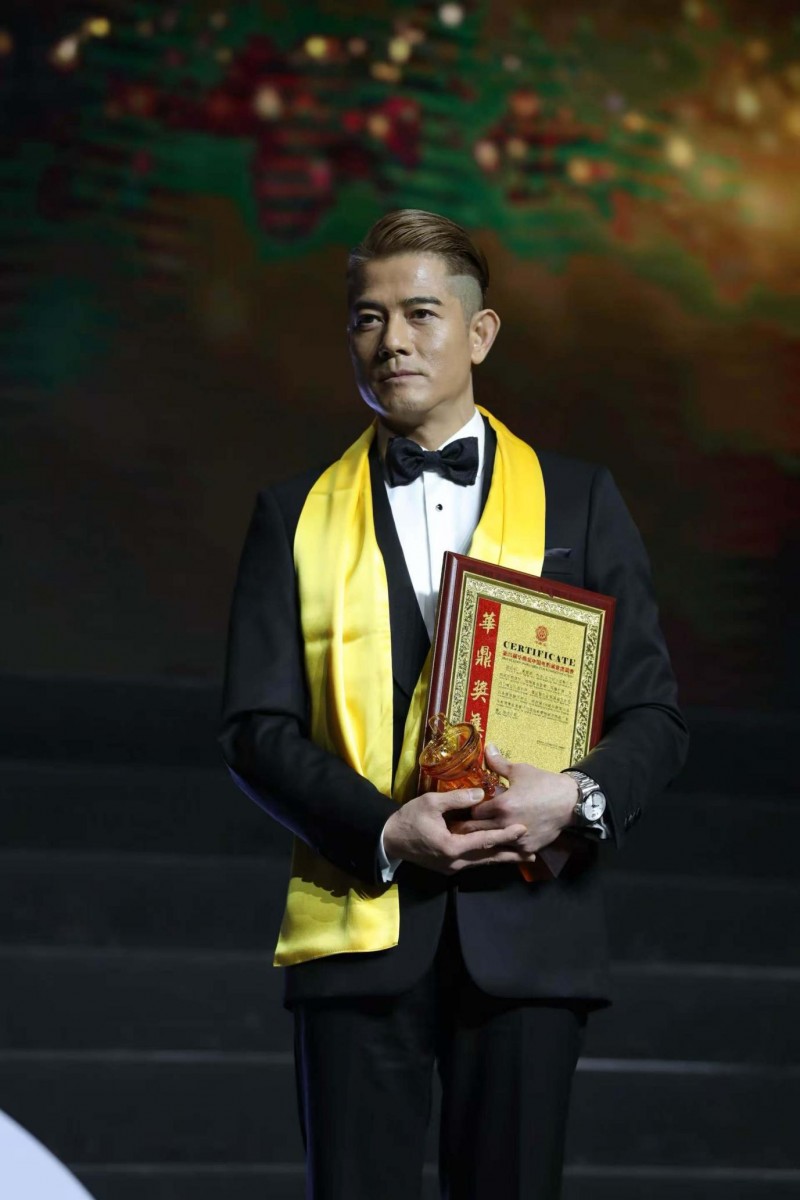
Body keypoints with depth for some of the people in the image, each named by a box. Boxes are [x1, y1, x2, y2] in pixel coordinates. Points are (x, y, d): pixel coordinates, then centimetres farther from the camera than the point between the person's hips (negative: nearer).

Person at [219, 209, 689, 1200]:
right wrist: (383, 833, -12)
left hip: (526, 928, 0)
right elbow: (255, 729, 4)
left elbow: (653, 716, 8)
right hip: (357, 929, 0)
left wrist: (580, 797, -14)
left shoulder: (576, 502, 11)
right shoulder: (297, 517, 11)